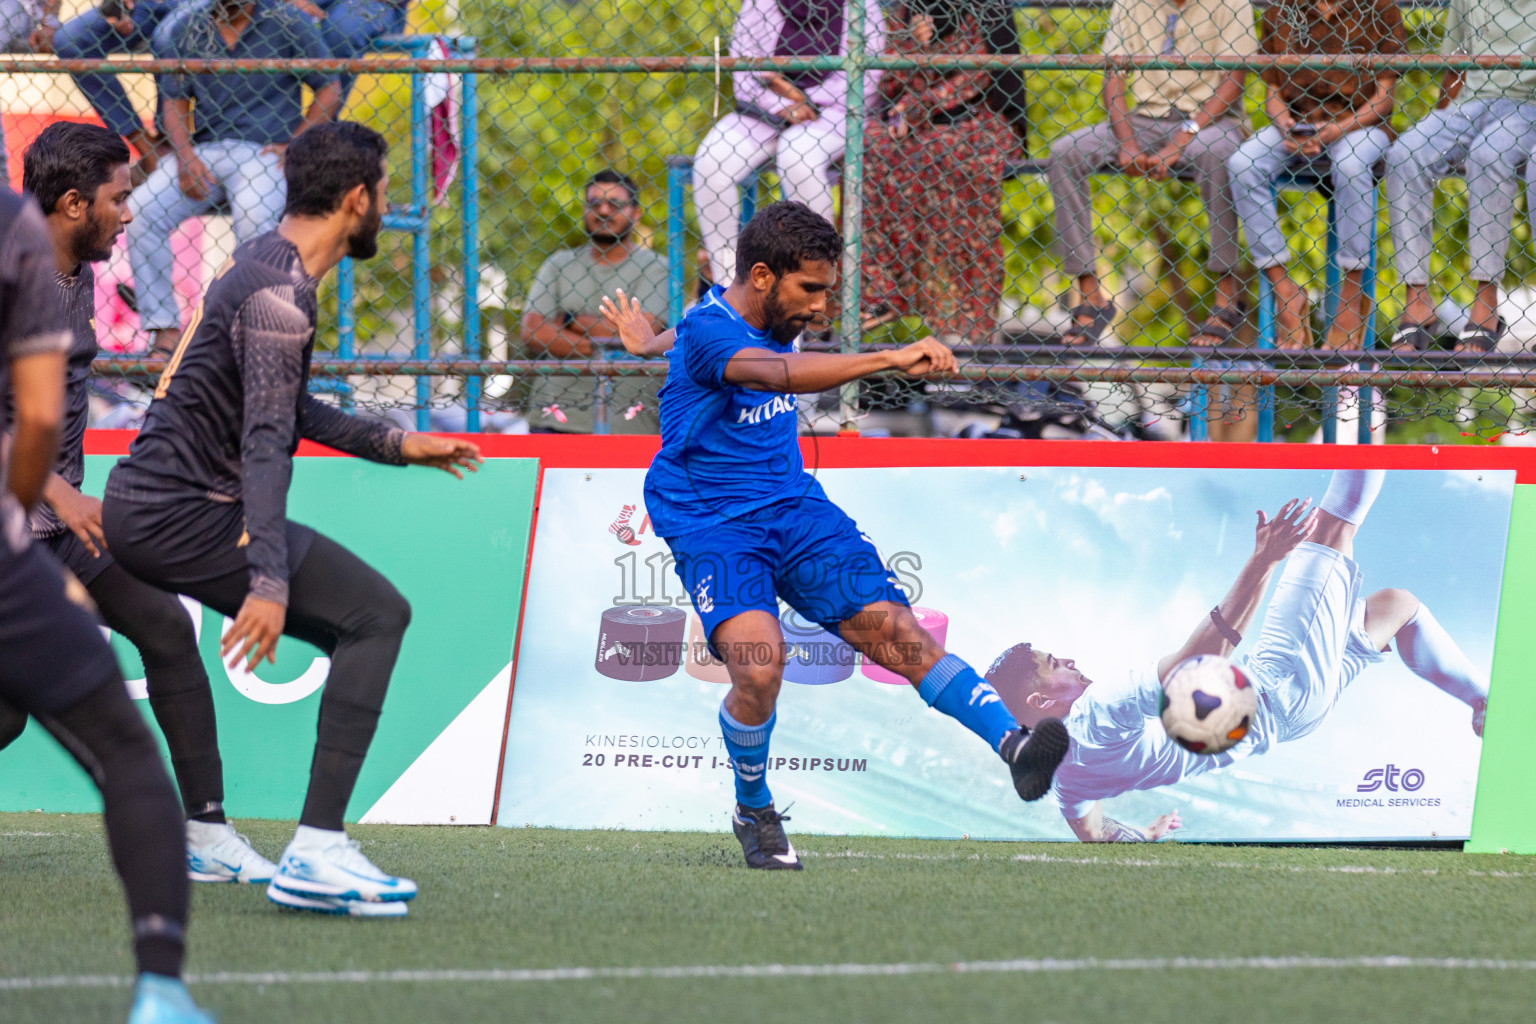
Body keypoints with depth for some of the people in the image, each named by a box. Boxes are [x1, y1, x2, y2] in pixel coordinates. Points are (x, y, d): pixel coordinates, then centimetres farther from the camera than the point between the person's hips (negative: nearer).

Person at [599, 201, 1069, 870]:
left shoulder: (772, 317, 8)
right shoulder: (709, 329, -19)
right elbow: (779, 374, -41)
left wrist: (652, 344, 55)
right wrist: (890, 360, -52)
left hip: (793, 506, 7)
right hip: (710, 521, -7)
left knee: (894, 630, -13)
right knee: (759, 663, -28)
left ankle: (1013, 745, -25)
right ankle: (754, 813, -3)